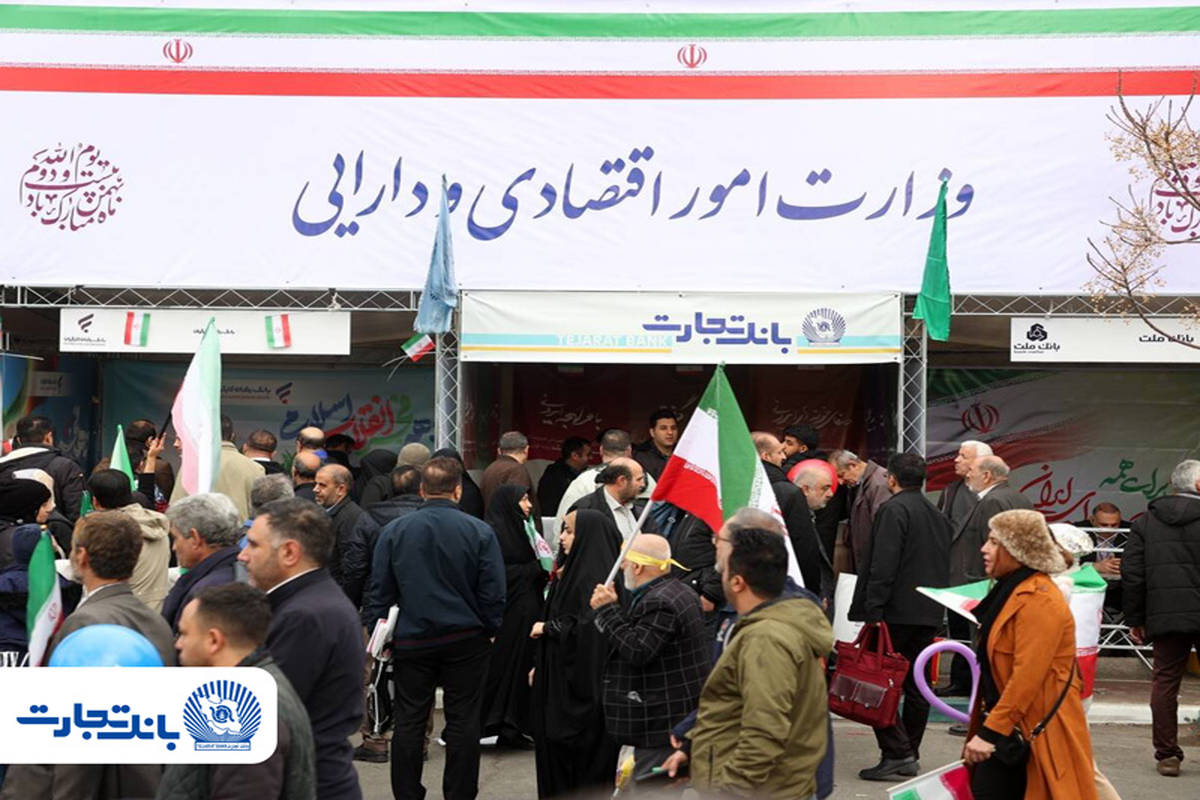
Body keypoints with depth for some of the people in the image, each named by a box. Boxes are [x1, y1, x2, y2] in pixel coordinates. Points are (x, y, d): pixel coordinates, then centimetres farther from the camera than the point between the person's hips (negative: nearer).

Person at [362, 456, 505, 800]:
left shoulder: (394, 531, -2)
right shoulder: (480, 532, -7)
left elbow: (378, 591, 1)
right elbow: (493, 591, -5)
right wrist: (490, 630, 8)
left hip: (411, 641, 1)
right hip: (466, 639, -1)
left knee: (409, 720, 9)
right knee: (463, 720, 7)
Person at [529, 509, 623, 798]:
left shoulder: (594, 577, -18)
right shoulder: (573, 571, 11)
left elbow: (586, 628, -25)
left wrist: (546, 628, -11)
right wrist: (539, 665, 16)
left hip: (581, 683, -10)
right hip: (559, 678, 10)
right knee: (552, 743, 12)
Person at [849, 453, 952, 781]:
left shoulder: (893, 510, -10)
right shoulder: (938, 516, 17)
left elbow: (883, 566, -18)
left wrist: (873, 611, -18)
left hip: (896, 612, -8)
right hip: (929, 615, 8)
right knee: (916, 686, 11)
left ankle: (896, 752, -12)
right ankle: (910, 756, 15)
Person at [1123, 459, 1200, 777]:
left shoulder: (1145, 522, 7)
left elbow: (1131, 574, 6)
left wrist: (1135, 618, 11)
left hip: (1165, 617, 3)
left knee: (1165, 681, 6)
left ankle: (1167, 754, 5)